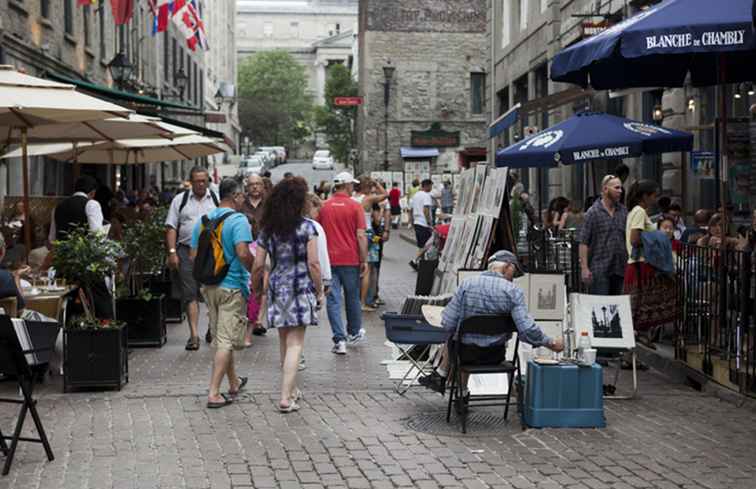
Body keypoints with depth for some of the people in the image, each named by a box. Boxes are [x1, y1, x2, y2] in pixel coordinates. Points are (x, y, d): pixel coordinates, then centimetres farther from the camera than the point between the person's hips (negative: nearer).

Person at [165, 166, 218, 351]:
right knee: (190, 293, -4)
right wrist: (172, 252, -5)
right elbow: (171, 227, 5)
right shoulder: (180, 200, 7)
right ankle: (194, 335, -2)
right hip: (187, 251, 0)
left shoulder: (217, 199, 8)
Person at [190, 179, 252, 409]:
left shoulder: (203, 220, 7)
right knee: (226, 341, -3)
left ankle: (234, 383, 34)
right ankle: (214, 393, -7)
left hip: (209, 285, 7)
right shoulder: (238, 220, -14)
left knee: (220, 339, 18)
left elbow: (193, 255, 9)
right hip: (232, 286, -7)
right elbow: (243, 253, -26)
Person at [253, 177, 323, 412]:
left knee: (284, 341, 17)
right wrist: (319, 292, 0)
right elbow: (313, 264, -9)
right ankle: (286, 397, -8)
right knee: (295, 343, -3)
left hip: (277, 289, 4)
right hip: (301, 289, -4)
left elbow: (258, 265, 3)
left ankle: (291, 389, 31)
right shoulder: (306, 227, -7)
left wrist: (255, 289, 17)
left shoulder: (267, 230, 4)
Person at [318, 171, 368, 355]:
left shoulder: (324, 207, 3)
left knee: (333, 300, 0)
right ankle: (354, 332, 34)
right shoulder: (355, 207, -6)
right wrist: (364, 260, -4)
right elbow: (360, 236, -10)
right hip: (350, 259, -1)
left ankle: (340, 340, -7)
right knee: (352, 298, 16)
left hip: (329, 259, 1)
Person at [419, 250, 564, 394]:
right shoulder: (513, 291, -15)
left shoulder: (466, 285, -11)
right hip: (495, 355, 1)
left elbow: (448, 324, -11)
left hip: (467, 354, 0)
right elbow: (527, 330, -22)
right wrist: (552, 343, -8)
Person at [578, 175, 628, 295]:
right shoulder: (593, 212, -5)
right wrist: (584, 268, -14)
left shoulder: (623, 211, 11)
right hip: (599, 270, -6)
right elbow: (583, 241, -8)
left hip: (619, 268, 6)